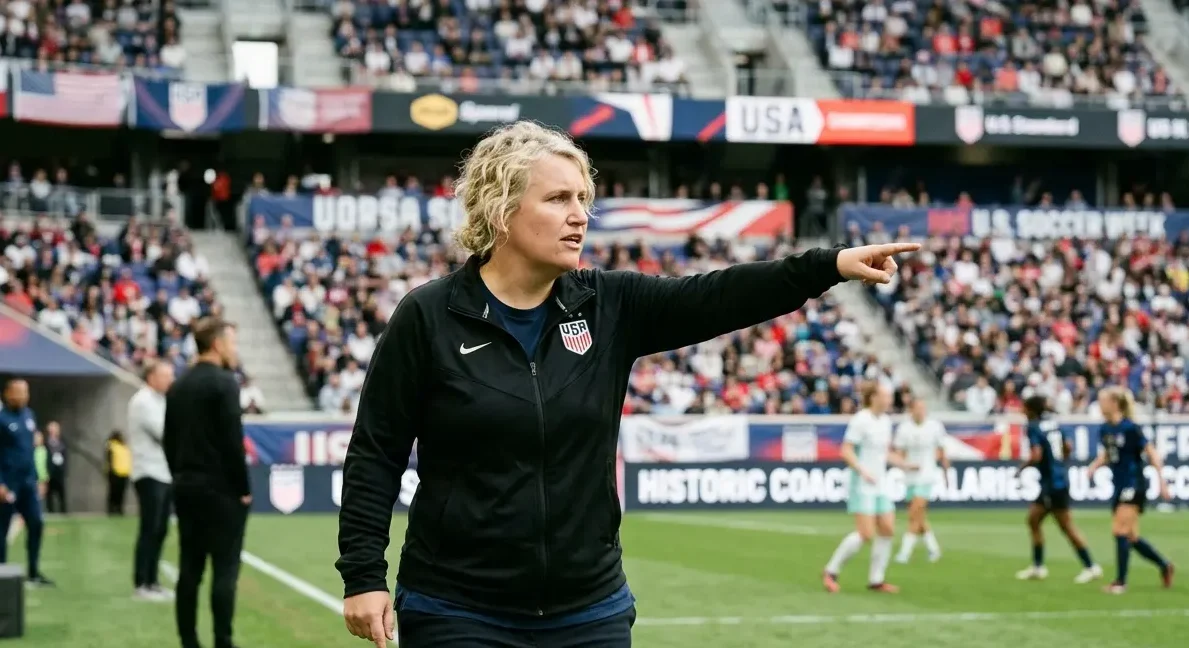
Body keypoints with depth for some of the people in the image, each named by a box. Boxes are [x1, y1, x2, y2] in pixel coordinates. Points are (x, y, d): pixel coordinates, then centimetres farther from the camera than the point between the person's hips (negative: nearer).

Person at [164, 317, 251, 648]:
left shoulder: (178, 387, 12)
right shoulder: (224, 383, -11)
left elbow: (169, 441, 13)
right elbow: (233, 440, -15)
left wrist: (181, 478, 18)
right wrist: (244, 488, -8)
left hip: (187, 487, 7)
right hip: (221, 489, -7)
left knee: (189, 570, 7)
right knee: (224, 570, -6)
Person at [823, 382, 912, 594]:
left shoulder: (886, 421, 11)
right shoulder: (860, 420, -14)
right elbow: (846, 451, -18)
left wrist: (906, 465, 12)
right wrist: (863, 471, -27)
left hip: (880, 485, 8)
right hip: (862, 486, -8)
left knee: (887, 529, 2)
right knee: (866, 533, -13)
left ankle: (876, 580, 11)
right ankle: (831, 572, 0)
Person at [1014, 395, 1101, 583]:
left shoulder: (1034, 428, -13)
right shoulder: (1053, 424, 9)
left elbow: (1036, 455, -22)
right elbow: (1068, 447, 12)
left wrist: (1021, 467, -6)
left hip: (1053, 483, -9)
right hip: (1060, 477, 9)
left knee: (1067, 527, -2)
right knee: (1033, 519, 15)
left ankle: (1091, 567, 1)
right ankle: (1038, 567, 18)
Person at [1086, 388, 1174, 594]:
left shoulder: (1130, 428, -16)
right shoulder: (1104, 430, 5)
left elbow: (1152, 453, -12)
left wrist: (1162, 482, -14)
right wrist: (1093, 467, 4)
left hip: (1134, 486, -8)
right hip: (1120, 487, 8)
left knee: (1120, 531, -12)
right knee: (1131, 537, 10)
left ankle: (1120, 581, -6)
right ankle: (1164, 566, 28)